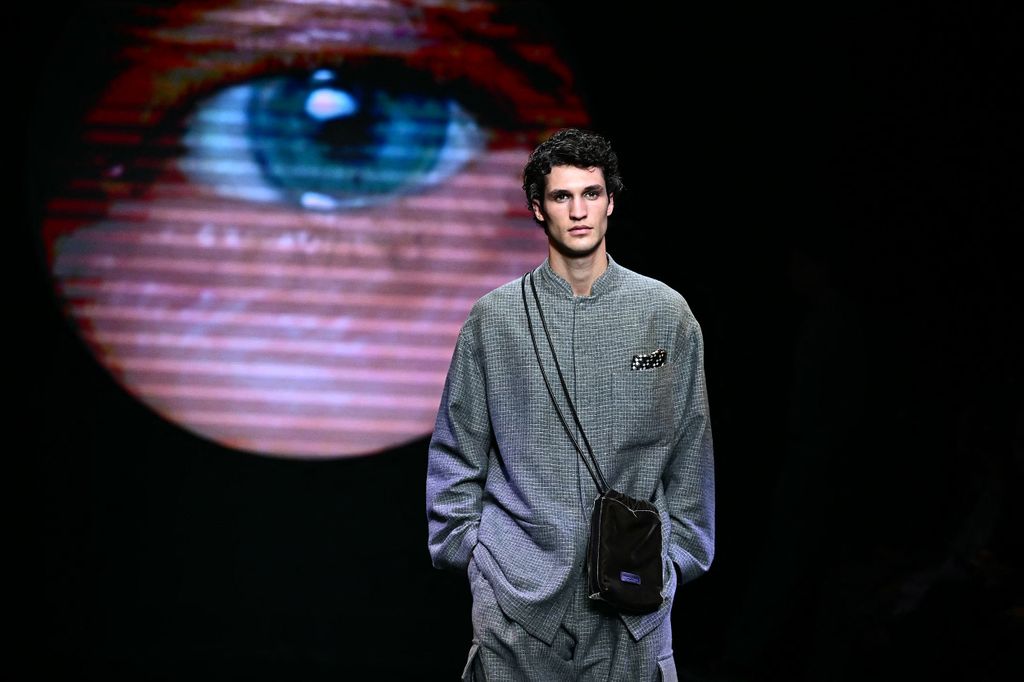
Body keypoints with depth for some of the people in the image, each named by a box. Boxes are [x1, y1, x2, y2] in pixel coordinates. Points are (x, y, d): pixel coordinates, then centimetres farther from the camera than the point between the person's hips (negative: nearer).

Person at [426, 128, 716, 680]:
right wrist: (463, 545, 4)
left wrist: (679, 552, 7)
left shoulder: (666, 312, 5)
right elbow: (456, 451, 10)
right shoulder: (493, 317, 4)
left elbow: (691, 448, 9)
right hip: (517, 590, 0)